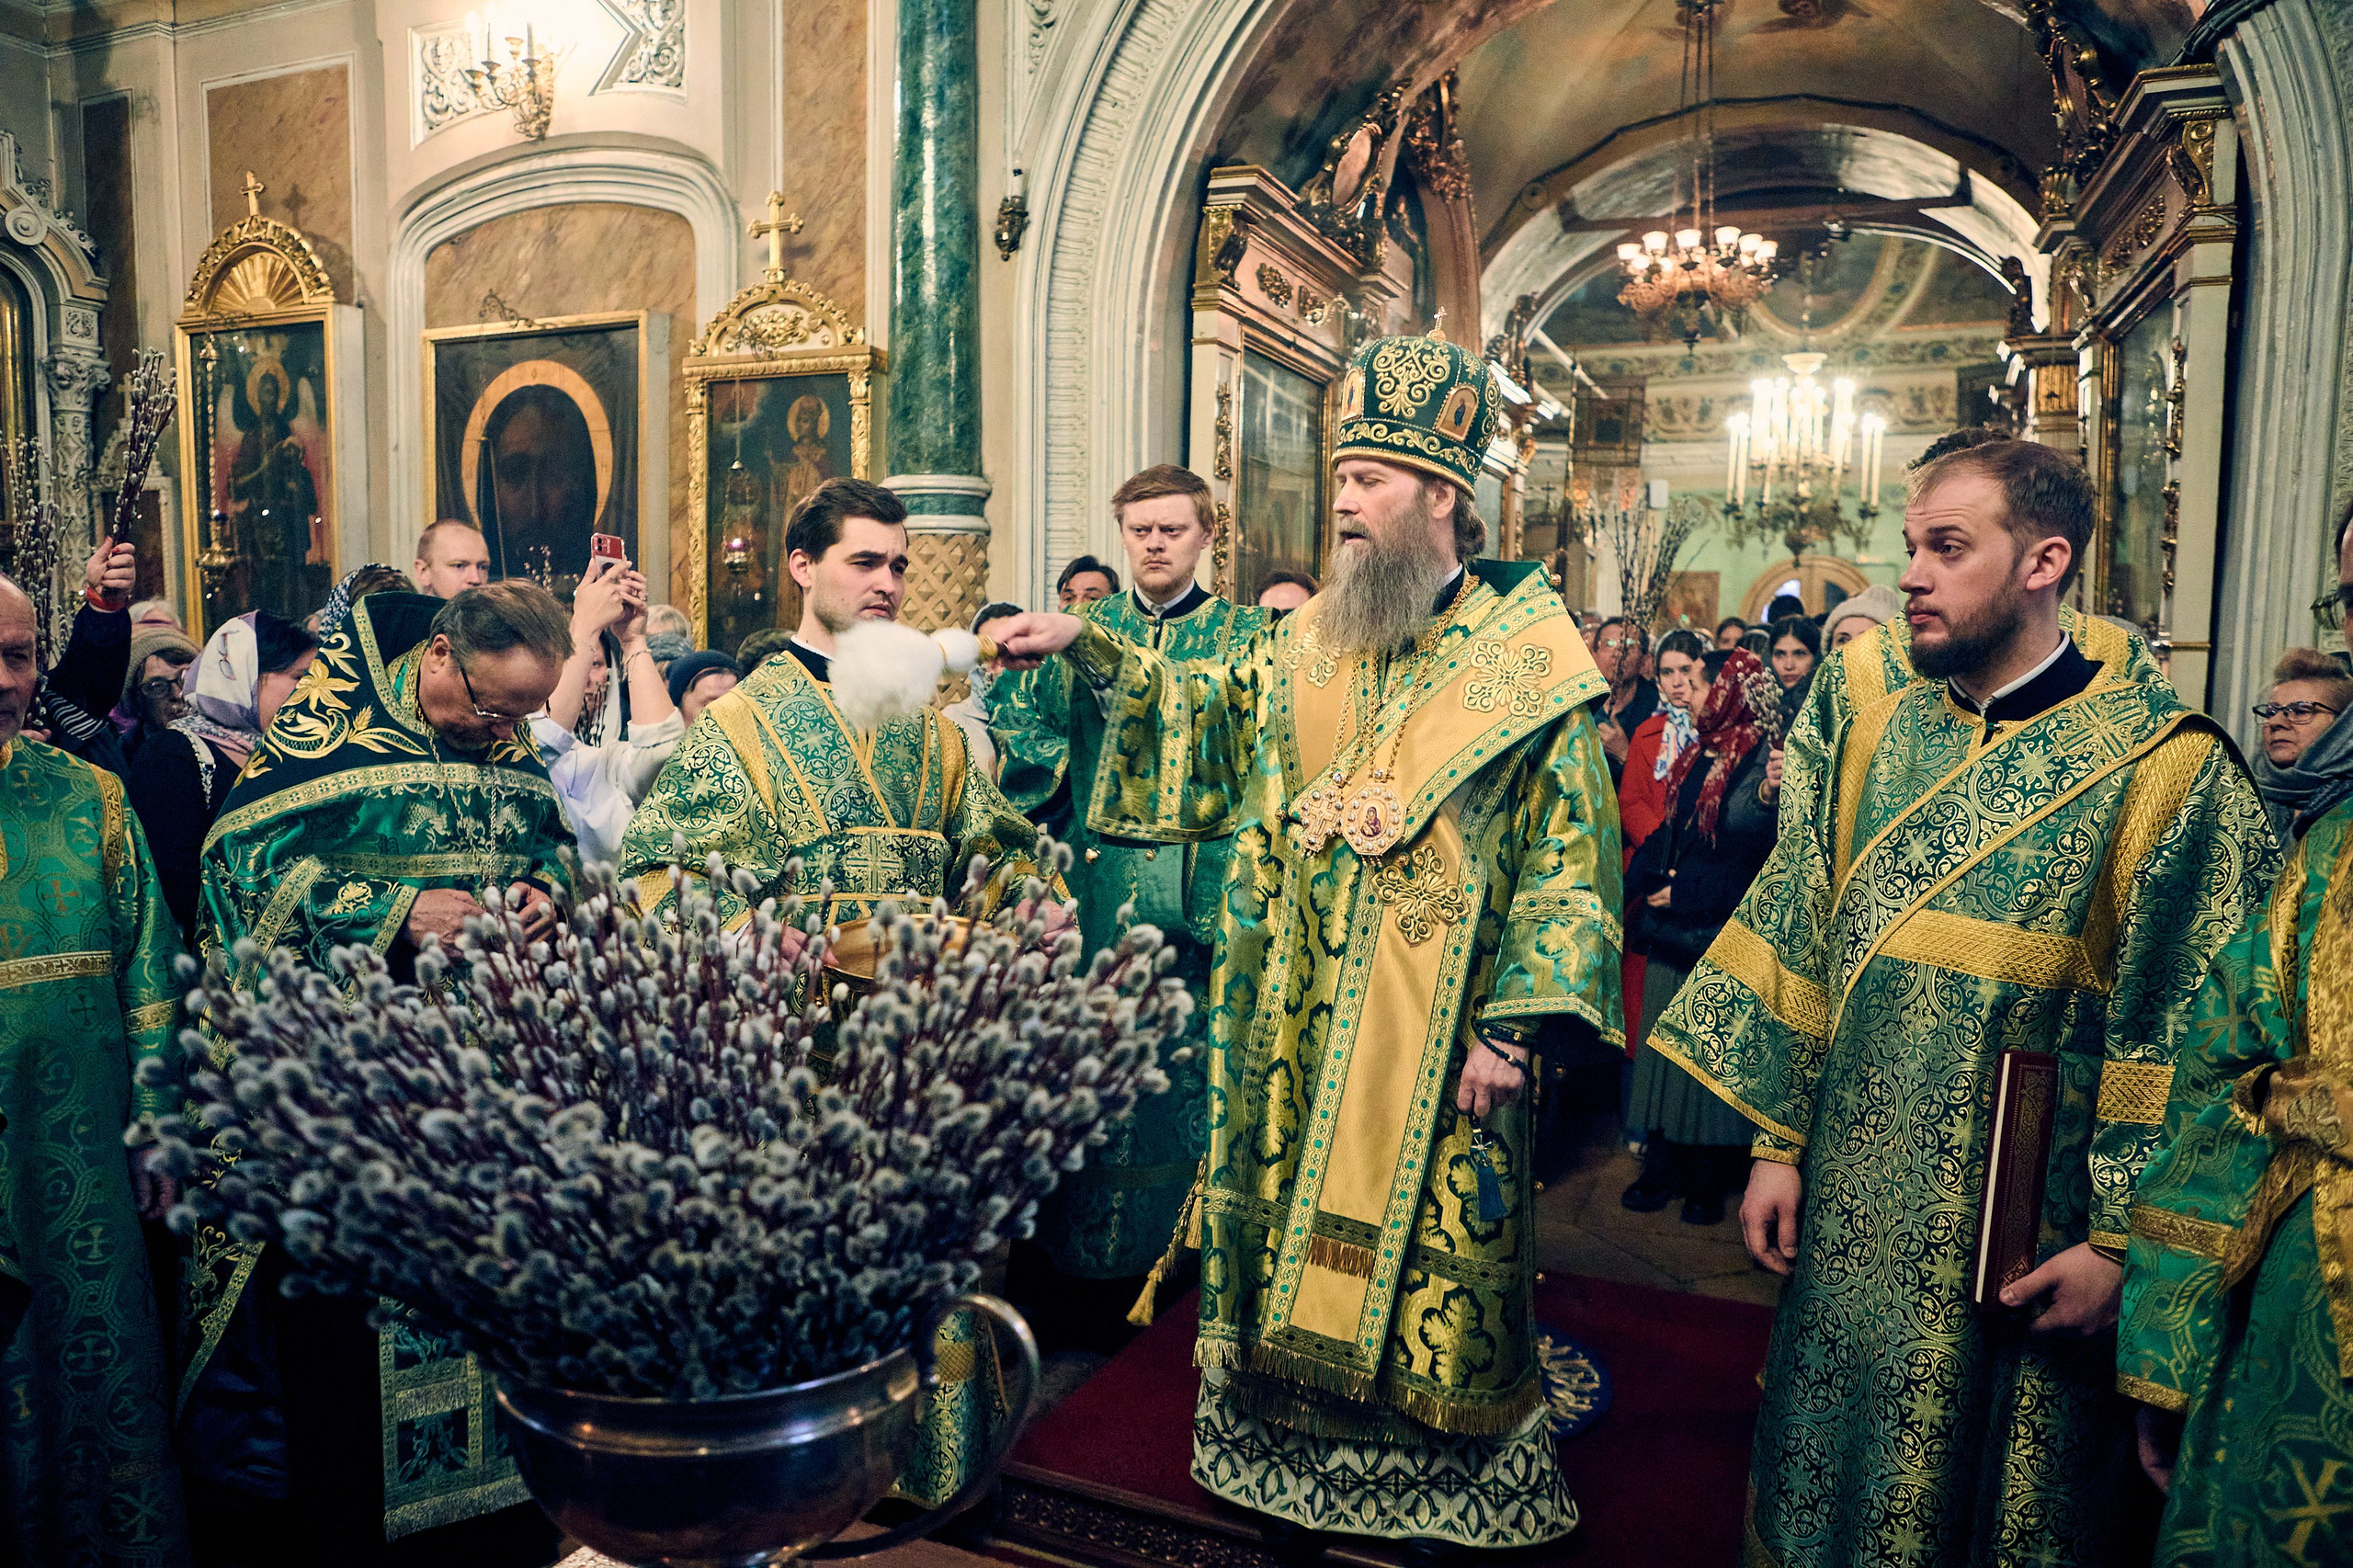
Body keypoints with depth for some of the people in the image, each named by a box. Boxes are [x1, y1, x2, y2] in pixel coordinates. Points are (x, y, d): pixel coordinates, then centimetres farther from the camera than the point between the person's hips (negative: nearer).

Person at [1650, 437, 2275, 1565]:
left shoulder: (2157, 764, -11)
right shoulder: (1864, 706, -1)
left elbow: (2180, 1036, -10)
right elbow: (1796, 931, 1)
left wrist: (2121, 1242, -9)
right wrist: (1779, 1139, 0)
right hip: (1851, 1208, 3)